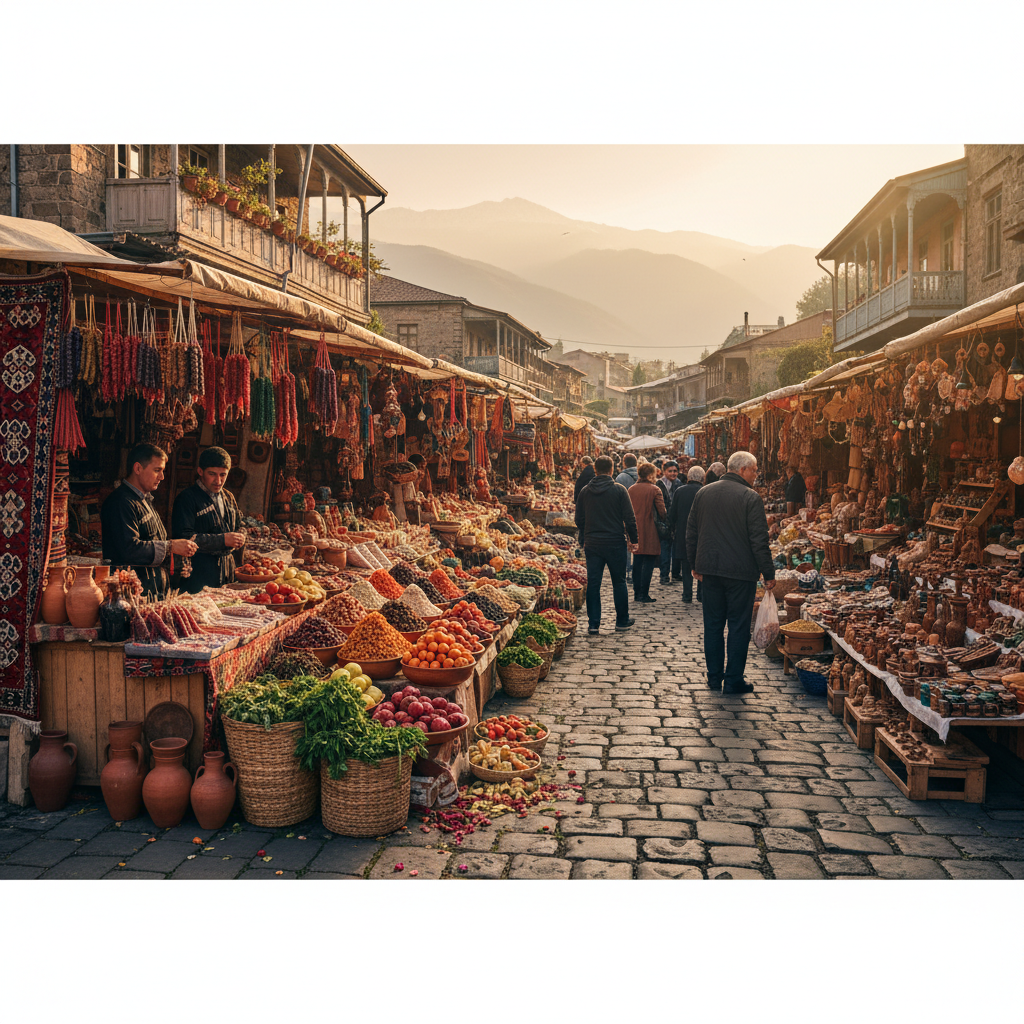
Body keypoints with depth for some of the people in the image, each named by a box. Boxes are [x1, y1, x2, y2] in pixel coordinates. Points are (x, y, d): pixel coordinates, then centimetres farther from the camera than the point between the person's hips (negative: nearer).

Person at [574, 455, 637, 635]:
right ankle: (622, 621, 21)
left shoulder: (585, 491, 2)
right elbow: (629, 518, -6)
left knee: (593, 584, 4)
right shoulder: (619, 490, -7)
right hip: (615, 543, -2)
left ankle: (594, 624, 2)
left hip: (592, 544, 2)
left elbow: (579, 520, 9)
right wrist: (633, 539, 5)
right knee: (619, 583, 11)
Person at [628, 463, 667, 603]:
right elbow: (662, 511, -13)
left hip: (635, 529, 5)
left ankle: (637, 593, 17)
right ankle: (643, 595, -1)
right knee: (648, 563, 0)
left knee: (637, 562, 13)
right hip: (649, 532, -5)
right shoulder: (654, 489, -10)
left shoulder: (631, 489, 6)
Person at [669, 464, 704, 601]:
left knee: (686, 568, 8)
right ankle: (702, 595, 14)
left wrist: (674, 530, 14)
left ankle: (687, 596, 8)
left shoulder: (679, 491, -2)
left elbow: (672, 514, 1)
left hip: (683, 534, 1)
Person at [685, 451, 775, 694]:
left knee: (713, 624, 13)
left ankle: (714, 676, 20)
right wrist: (768, 574, -6)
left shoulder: (703, 493, 6)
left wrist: (695, 565, 20)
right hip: (741, 572, -5)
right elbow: (759, 540, -13)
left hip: (709, 569, 5)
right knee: (739, 626, 3)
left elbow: (691, 533, 11)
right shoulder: (751, 498, -11)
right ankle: (733, 680, 6)